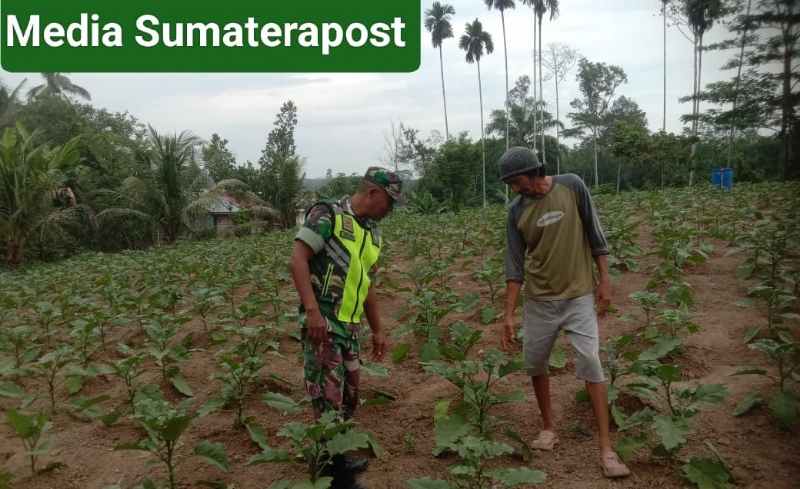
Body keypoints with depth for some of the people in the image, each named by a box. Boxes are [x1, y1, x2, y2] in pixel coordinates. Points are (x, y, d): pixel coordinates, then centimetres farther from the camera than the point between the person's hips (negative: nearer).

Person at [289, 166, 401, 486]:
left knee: (348, 399, 16)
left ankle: (332, 460, 32)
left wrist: (377, 330, 24)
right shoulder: (327, 215, -9)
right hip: (322, 323, -8)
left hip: (349, 327, 9)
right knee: (329, 401, -4)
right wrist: (312, 310, -26)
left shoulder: (372, 234, 16)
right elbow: (298, 260, -17)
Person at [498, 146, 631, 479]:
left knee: (590, 364, -7)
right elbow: (515, 265, -2)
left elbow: (594, 234, -2)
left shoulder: (572, 187, -9)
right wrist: (509, 314, -4)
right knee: (534, 364, 9)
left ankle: (606, 449, 0)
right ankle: (548, 427, 30)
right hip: (539, 301, 3)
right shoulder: (516, 211, -4)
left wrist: (604, 280, -4)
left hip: (579, 296, -2)